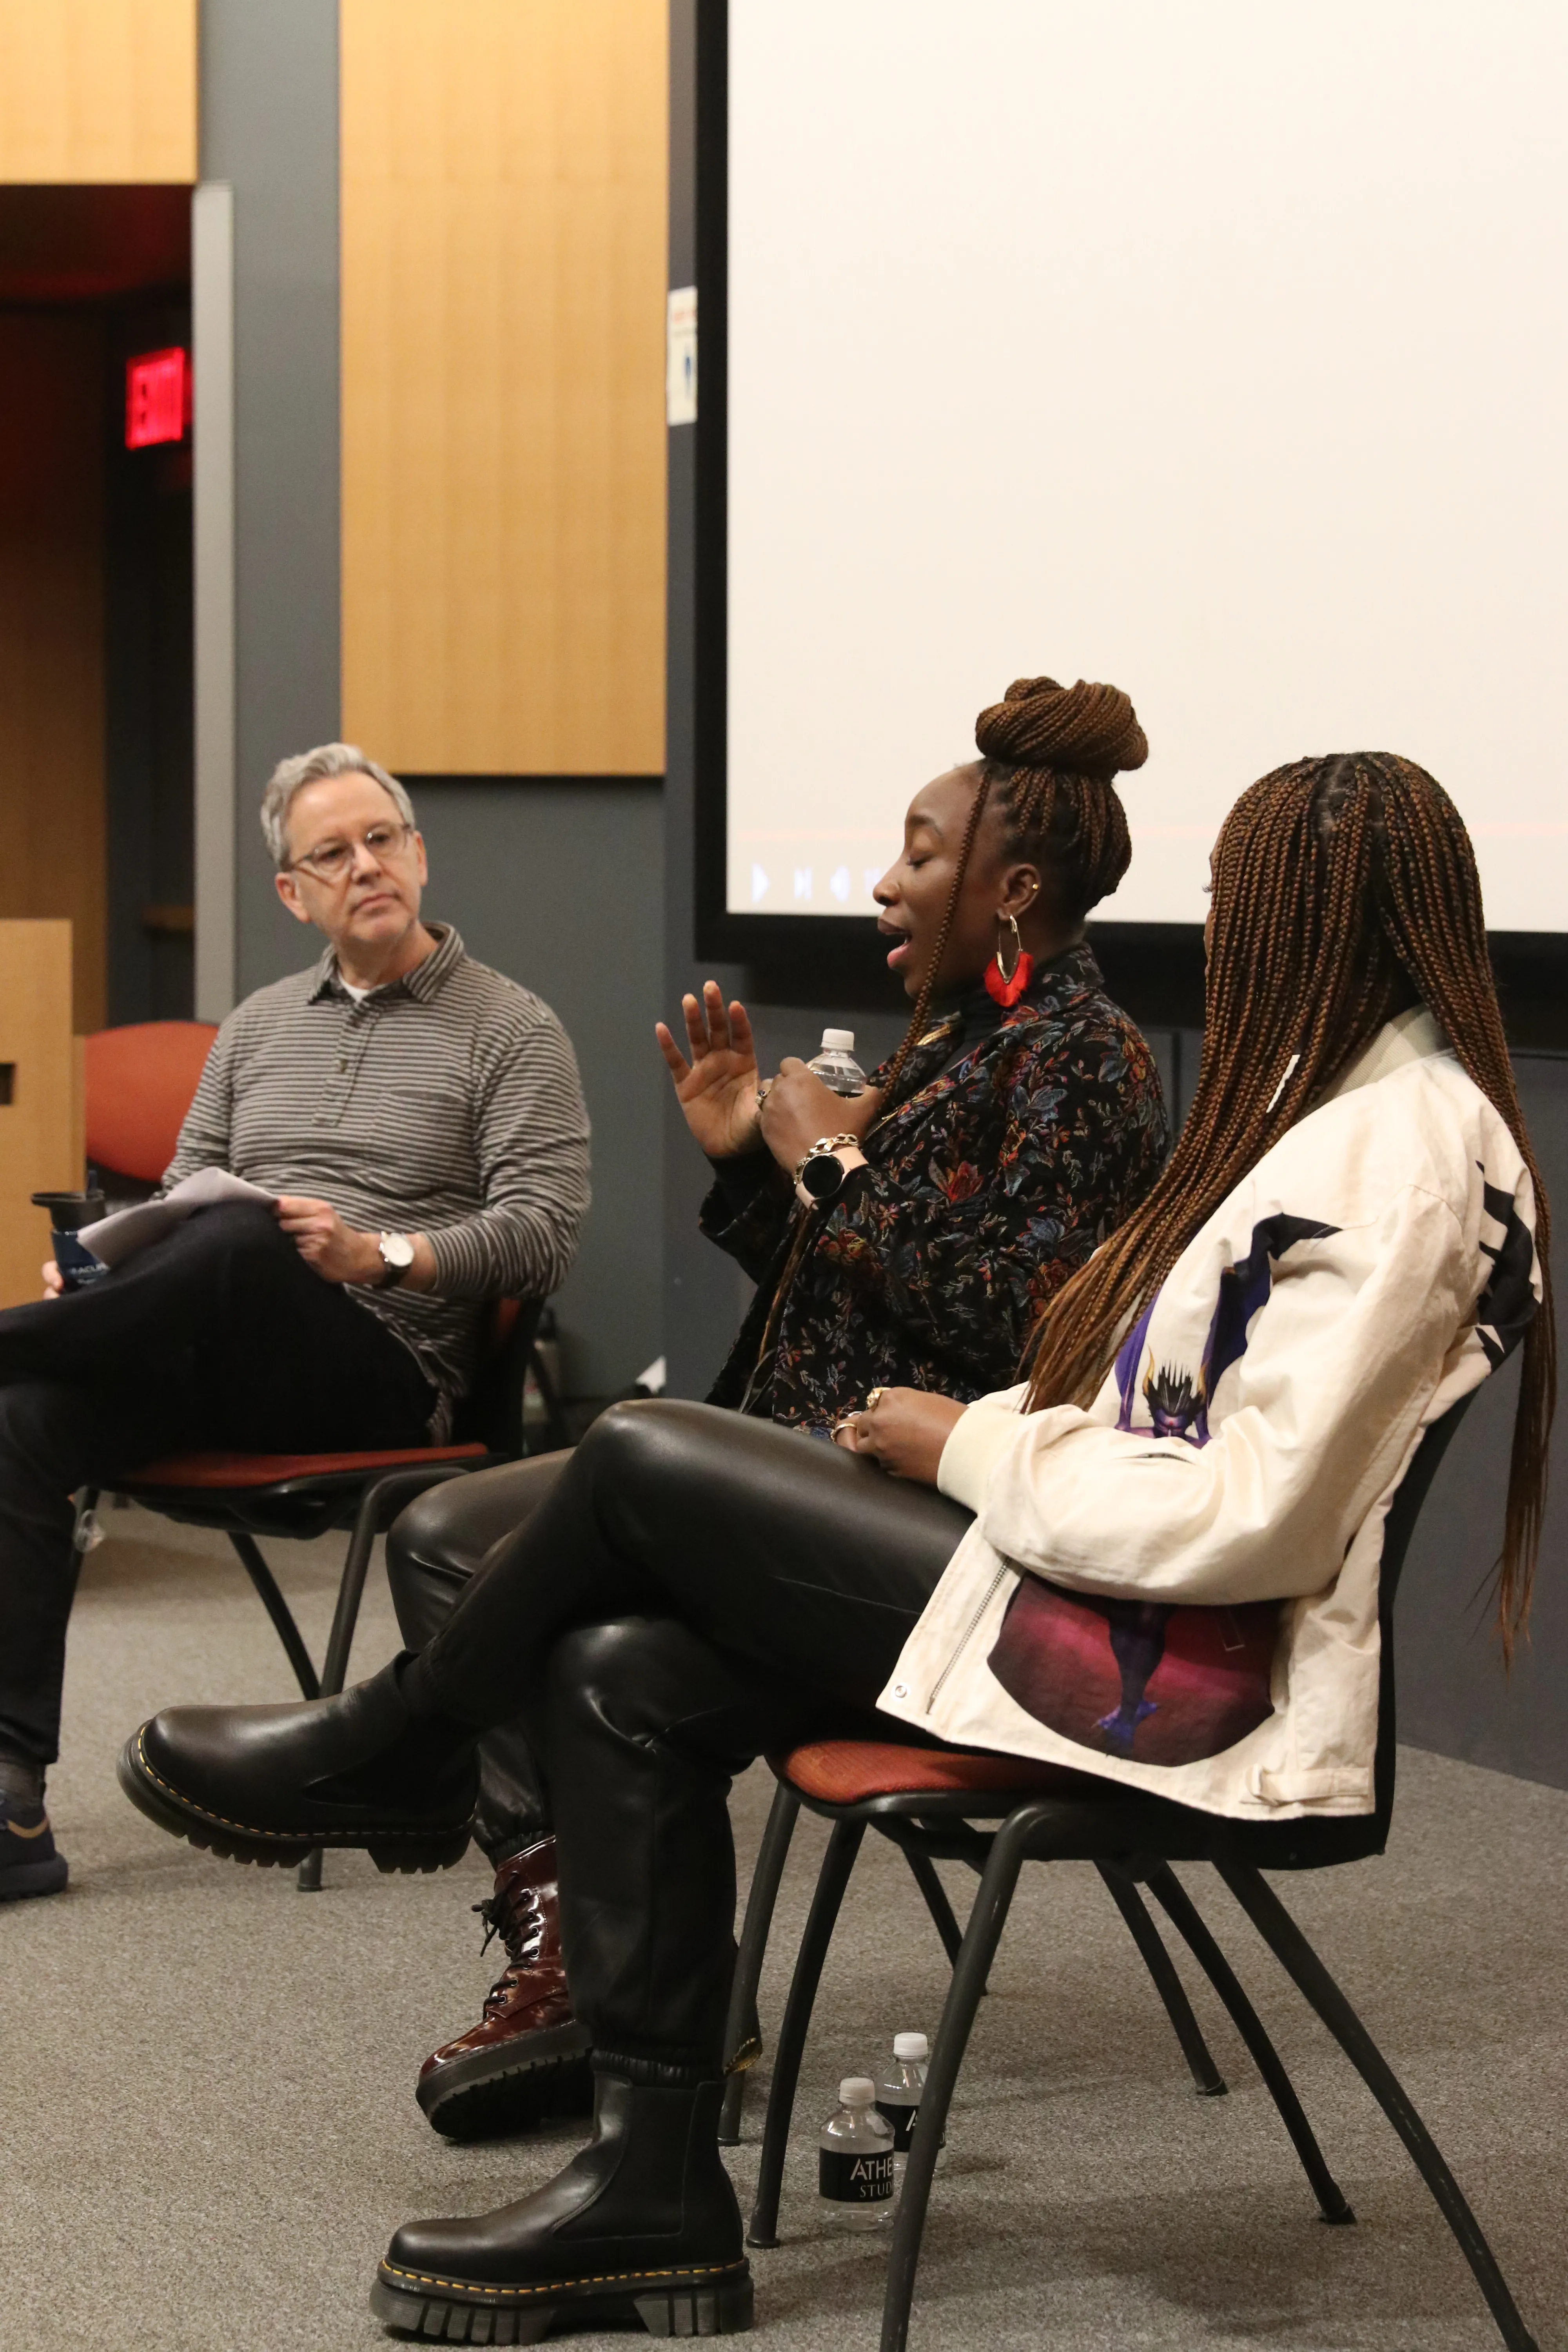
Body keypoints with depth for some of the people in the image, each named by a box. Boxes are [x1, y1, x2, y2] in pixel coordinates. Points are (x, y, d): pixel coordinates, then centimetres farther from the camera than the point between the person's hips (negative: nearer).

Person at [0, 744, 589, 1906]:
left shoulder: (511, 1029, 6)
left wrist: (383, 1256, -20)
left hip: (385, 1367, -5)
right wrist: (94, 1268, -1)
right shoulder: (258, 1027, 24)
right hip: (219, 1366, 5)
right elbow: (179, 1199, 22)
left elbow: (543, 1232, -5)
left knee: (240, 1246, -38)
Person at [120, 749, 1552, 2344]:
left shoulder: (1406, 1152, -17)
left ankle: (391, 1757, 16)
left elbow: (1255, 1518, -23)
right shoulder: (1360, 1104, 16)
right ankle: (654, 2197, 3)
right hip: (1132, 1624, 10)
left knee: (645, 1458, -10)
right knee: (620, 1674, 0)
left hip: (1179, 1674, -10)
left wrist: (977, 1448, -11)